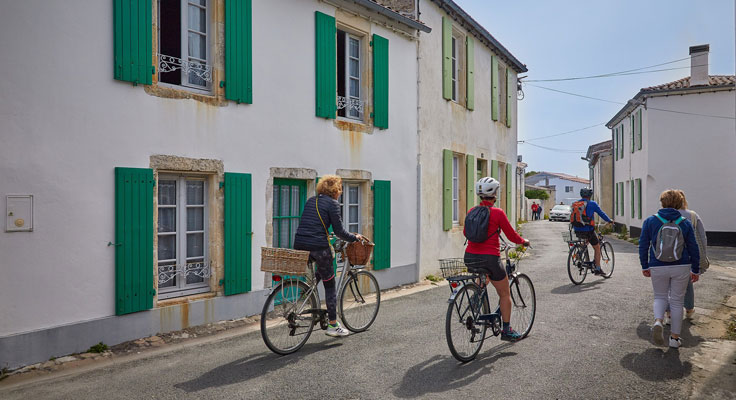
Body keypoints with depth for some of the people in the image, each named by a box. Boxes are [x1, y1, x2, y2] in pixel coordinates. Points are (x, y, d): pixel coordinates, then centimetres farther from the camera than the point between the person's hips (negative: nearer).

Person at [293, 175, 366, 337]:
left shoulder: (311, 201, 18)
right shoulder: (332, 204, -3)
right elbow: (339, 231, -5)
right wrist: (355, 237, 10)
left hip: (299, 244, 7)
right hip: (317, 246, -7)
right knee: (330, 284, 6)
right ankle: (333, 325, 11)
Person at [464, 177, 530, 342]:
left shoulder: (471, 211, 5)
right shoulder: (498, 212, -9)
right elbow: (512, 236, -1)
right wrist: (524, 241, 19)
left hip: (470, 258, 5)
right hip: (489, 258, -5)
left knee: (485, 276, 37)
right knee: (505, 294, 13)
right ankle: (506, 330, 18)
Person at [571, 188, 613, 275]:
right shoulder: (592, 204, -4)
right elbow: (601, 214, 3)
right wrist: (610, 221, 20)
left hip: (577, 231, 5)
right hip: (588, 230, -5)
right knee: (597, 248, 12)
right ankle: (598, 269, 12)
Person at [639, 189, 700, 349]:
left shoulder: (650, 221, -2)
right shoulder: (685, 223, 1)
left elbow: (643, 245, 0)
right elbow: (693, 248, 4)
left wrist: (645, 266, 9)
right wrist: (695, 270, 12)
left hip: (658, 268, -1)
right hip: (681, 268, 1)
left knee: (660, 296, 17)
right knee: (677, 300, 12)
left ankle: (658, 322, -12)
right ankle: (675, 338, 16)